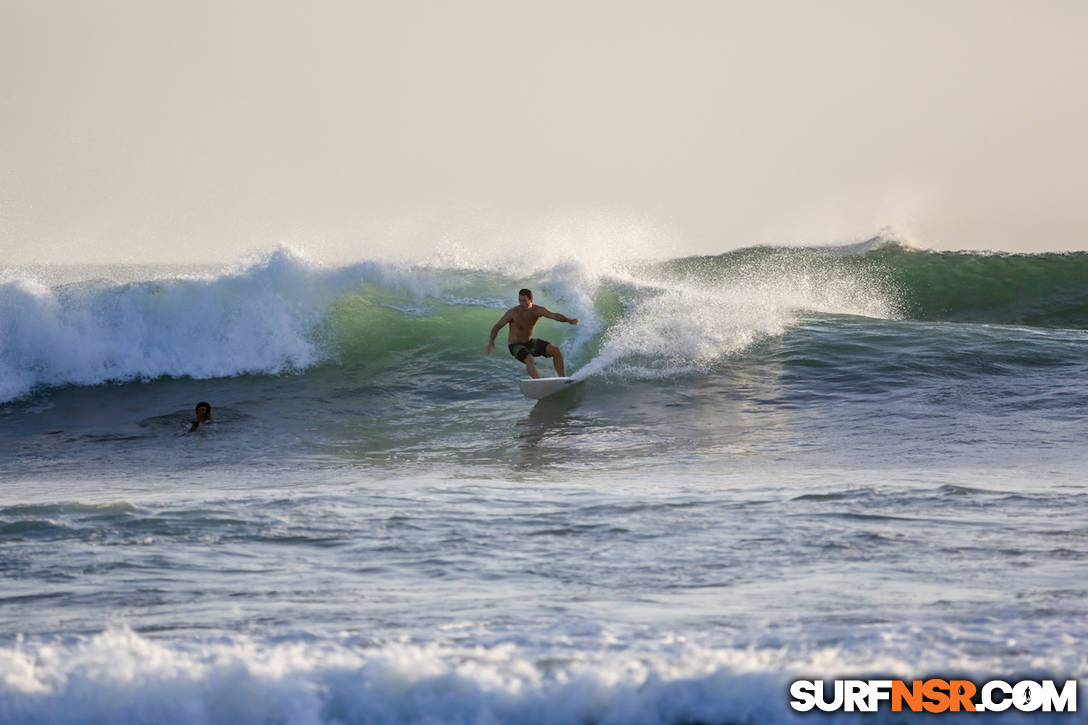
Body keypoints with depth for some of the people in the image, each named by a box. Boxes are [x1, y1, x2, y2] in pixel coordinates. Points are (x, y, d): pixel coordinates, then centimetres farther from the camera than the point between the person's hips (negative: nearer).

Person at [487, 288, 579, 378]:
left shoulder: (538, 310, -12)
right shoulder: (513, 312, -20)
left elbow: (554, 316, -27)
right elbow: (498, 326, -14)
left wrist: (570, 320, -45)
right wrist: (491, 341, -31)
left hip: (529, 342, 5)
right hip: (516, 345, -5)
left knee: (556, 350, -10)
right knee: (530, 360, -34)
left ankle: (562, 378, -1)